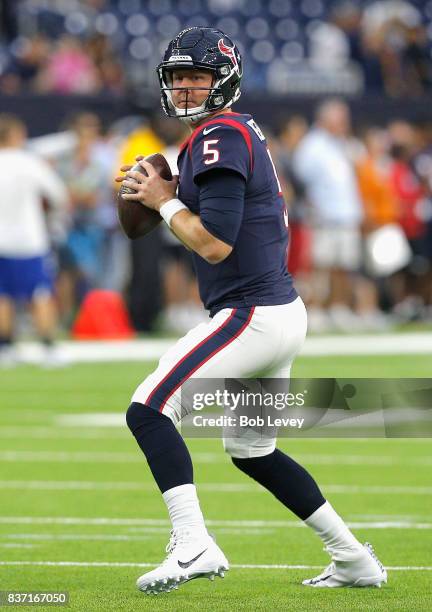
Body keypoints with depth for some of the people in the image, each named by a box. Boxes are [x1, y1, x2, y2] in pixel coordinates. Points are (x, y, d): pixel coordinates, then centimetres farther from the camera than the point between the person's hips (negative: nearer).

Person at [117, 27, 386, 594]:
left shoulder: (220, 136, -14)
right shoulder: (243, 132, 17)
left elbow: (215, 245, -21)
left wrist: (165, 202, -7)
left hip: (253, 315, -10)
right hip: (282, 312, 10)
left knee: (149, 410, -16)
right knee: (251, 450, 23)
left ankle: (193, 545, -29)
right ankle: (353, 560, 27)